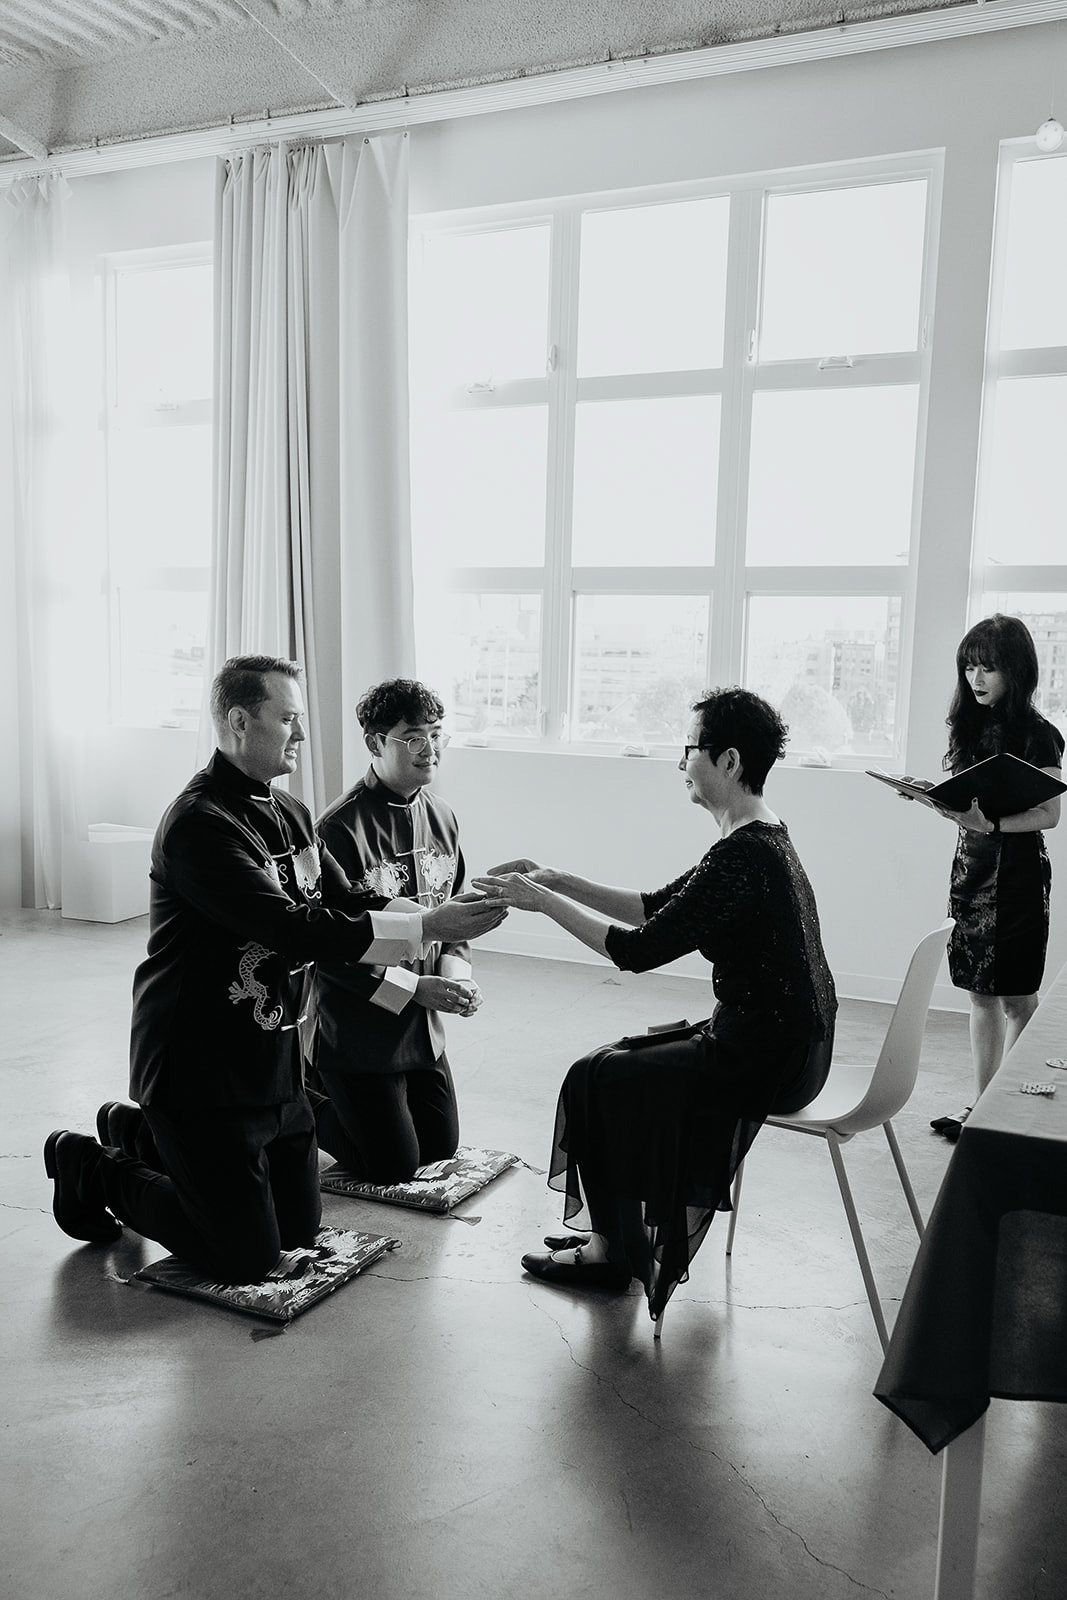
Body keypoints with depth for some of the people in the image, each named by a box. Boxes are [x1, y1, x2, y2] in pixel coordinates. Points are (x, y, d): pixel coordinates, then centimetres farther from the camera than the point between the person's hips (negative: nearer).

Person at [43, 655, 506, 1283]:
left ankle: (141, 1132, 33)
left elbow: (351, 904, 4)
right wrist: (428, 926, -29)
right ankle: (95, 1171, 19)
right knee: (248, 1259, 0)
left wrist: (451, 911, -12)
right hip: (200, 1067, -9)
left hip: (273, 1060, 9)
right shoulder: (200, 823, -22)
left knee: (300, 1227, 20)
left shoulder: (290, 813, 7)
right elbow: (298, 930, -30)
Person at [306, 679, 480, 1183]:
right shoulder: (340, 828, -21)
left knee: (440, 1148, 18)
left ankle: (329, 1092, 35)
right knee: (393, 1168, 1)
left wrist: (456, 971, -7)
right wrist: (414, 988, -22)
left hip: (423, 1025, 7)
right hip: (356, 1024, -7)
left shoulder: (442, 817, 2)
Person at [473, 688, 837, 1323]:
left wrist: (543, 902, -13)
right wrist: (560, 880, 7)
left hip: (765, 1059, -10)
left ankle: (616, 1248, 20)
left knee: (594, 1078, 1)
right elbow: (657, 907, 12)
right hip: (787, 1040, 10)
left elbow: (638, 949, -23)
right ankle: (618, 1238, 26)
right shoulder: (764, 837, 8)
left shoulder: (742, 857, -25)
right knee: (623, 1058, 16)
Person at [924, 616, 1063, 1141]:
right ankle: (982, 1105, 18)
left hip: (1017, 872, -6)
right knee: (981, 995, 10)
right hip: (971, 867, 6)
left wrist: (991, 822, -25)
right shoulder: (970, 726, 10)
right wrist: (939, 801, -6)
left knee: (1017, 999, 2)